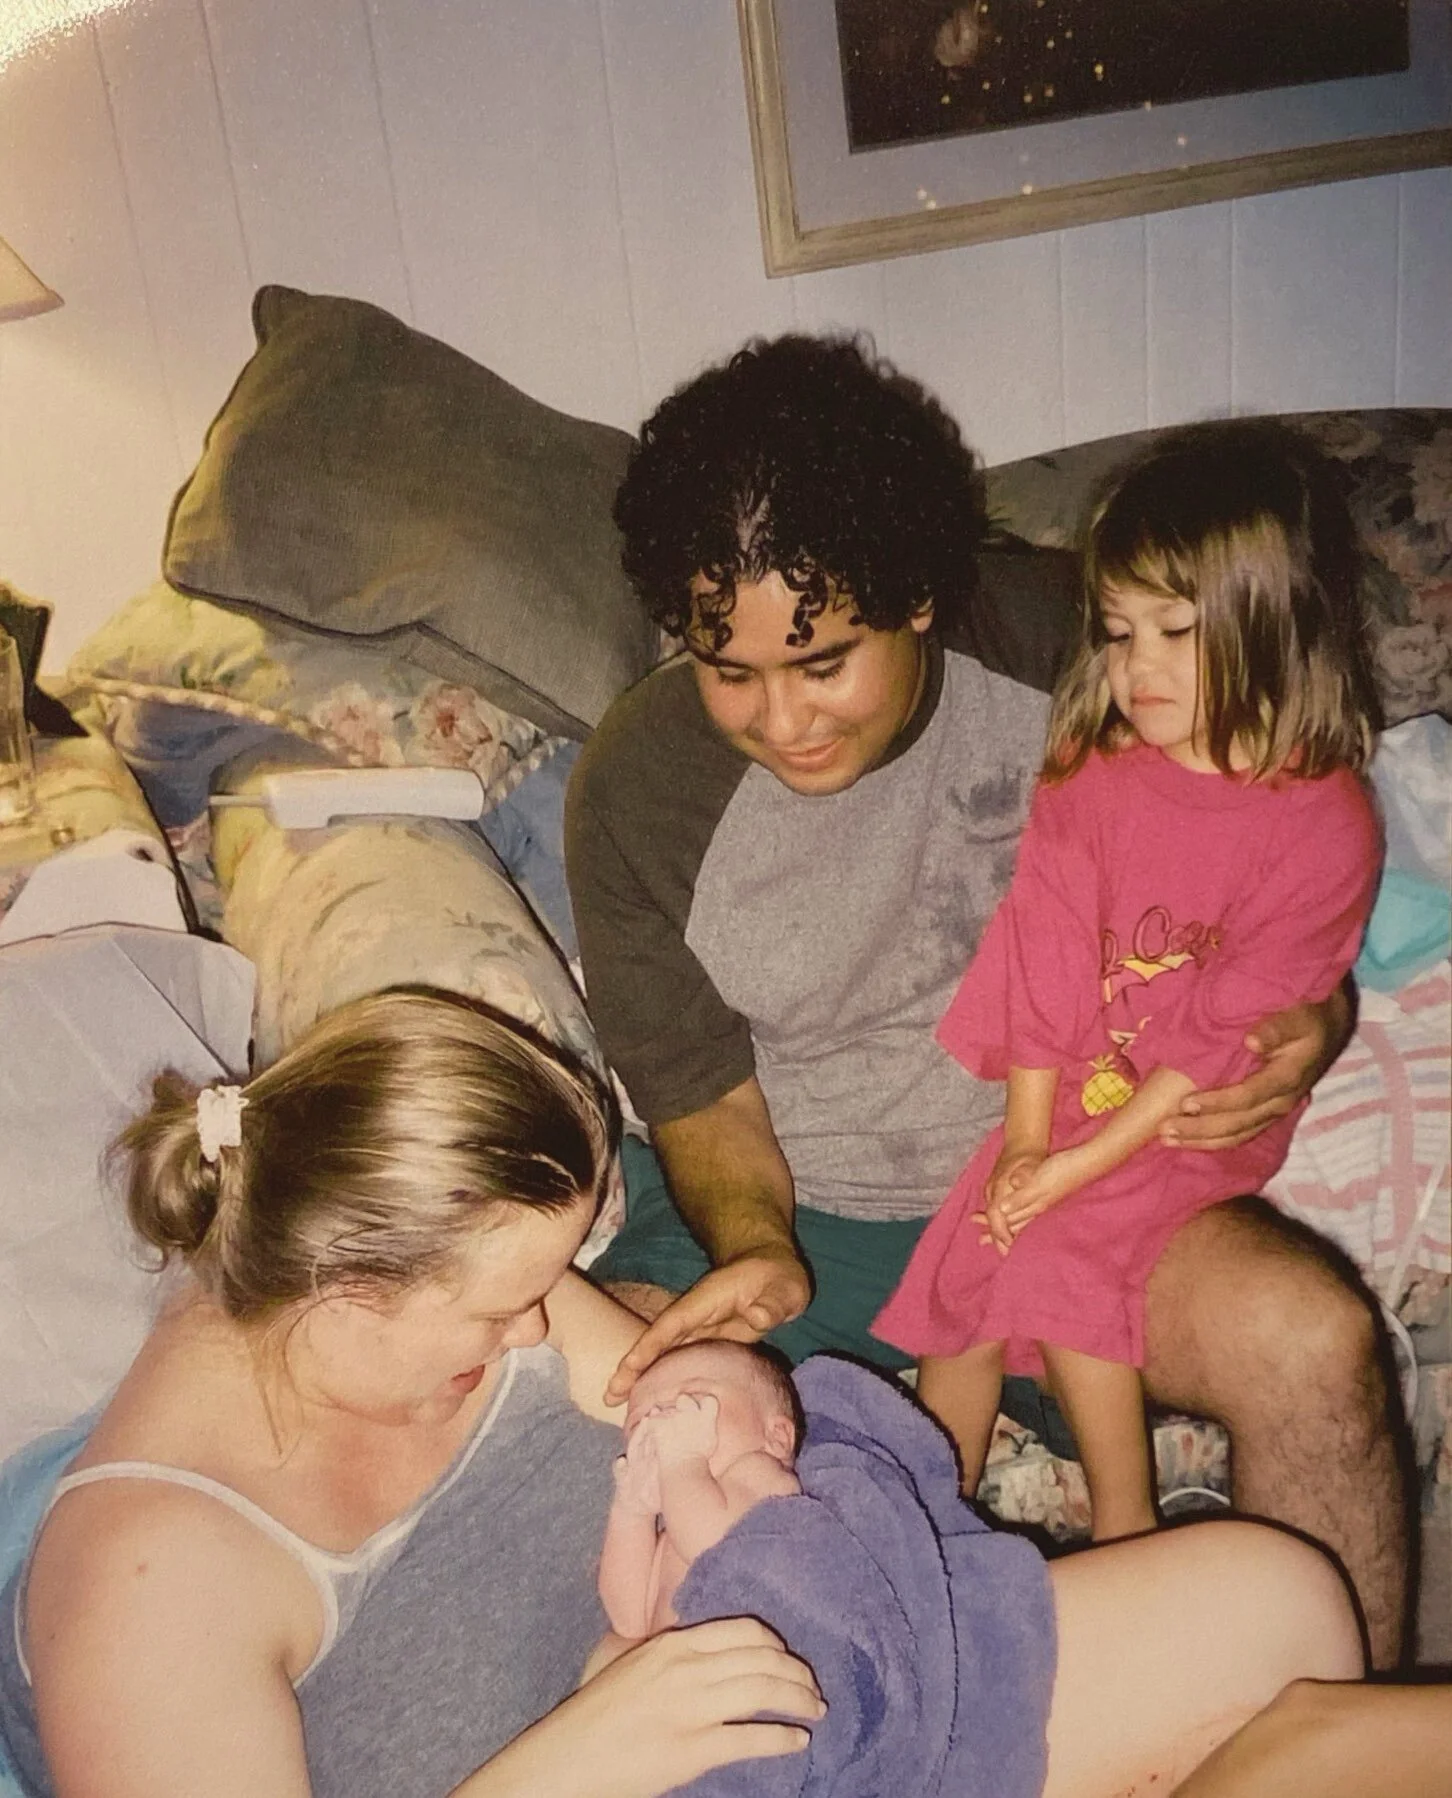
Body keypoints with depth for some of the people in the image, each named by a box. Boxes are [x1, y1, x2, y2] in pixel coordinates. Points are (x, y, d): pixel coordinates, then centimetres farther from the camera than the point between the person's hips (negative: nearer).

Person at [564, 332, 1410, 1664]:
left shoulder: (1063, 641, -12)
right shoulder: (635, 791, -13)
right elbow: (708, 1103, -3)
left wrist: (1308, 1017, -14)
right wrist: (751, 1246, -24)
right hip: (793, 1216, 0)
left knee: (1312, 1340, -27)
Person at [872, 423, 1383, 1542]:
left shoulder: (1326, 822, -12)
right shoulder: (1089, 779, 0)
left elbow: (1231, 1031, -14)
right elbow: (1044, 961, -3)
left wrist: (1076, 1164, -17)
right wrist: (1026, 1140, -11)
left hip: (1199, 1127, -4)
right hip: (1066, 1102, 4)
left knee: (1053, 1256, -21)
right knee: (969, 1257, -12)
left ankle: (1126, 1529, -1)